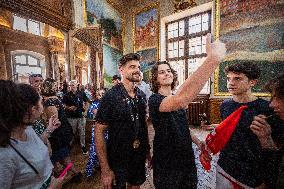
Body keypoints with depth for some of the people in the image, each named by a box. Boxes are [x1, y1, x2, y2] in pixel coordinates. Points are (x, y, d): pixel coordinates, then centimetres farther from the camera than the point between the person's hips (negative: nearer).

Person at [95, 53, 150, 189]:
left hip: (139, 156, 5)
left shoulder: (142, 96, -2)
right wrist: (105, 169, -19)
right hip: (117, 158, -5)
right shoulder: (111, 96, -19)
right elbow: (99, 132, -19)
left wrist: (147, 149, 7)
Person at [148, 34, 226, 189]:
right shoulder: (155, 99, -22)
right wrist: (212, 59, -47)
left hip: (187, 158, 7)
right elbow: (180, 100, -45)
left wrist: (197, 142, 7)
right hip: (167, 164, -7)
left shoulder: (175, 98, 5)